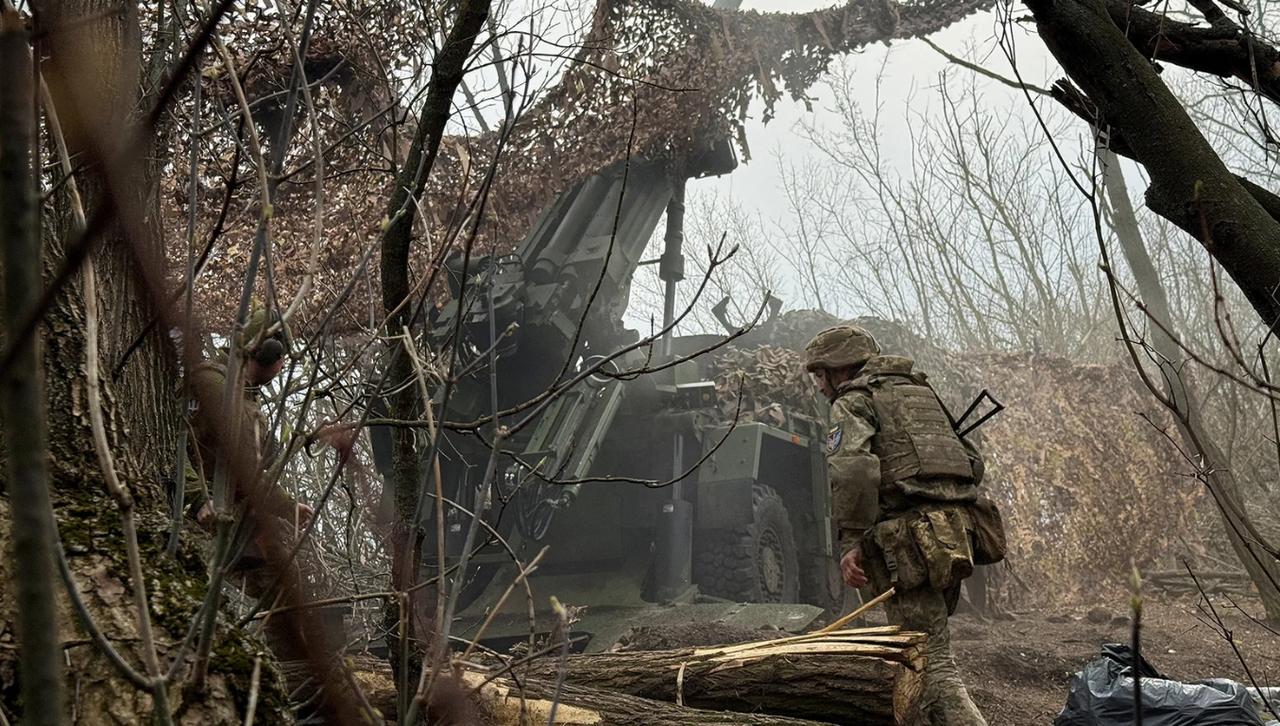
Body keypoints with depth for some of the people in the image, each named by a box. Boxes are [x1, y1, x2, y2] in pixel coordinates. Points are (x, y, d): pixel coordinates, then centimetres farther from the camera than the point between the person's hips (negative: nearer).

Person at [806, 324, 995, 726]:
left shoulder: (852, 402, 2)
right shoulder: (920, 392, 26)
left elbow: (853, 469, -18)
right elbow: (973, 462, 24)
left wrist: (851, 541, -17)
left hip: (908, 546, -8)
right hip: (957, 535, 8)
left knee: (931, 665, -9)